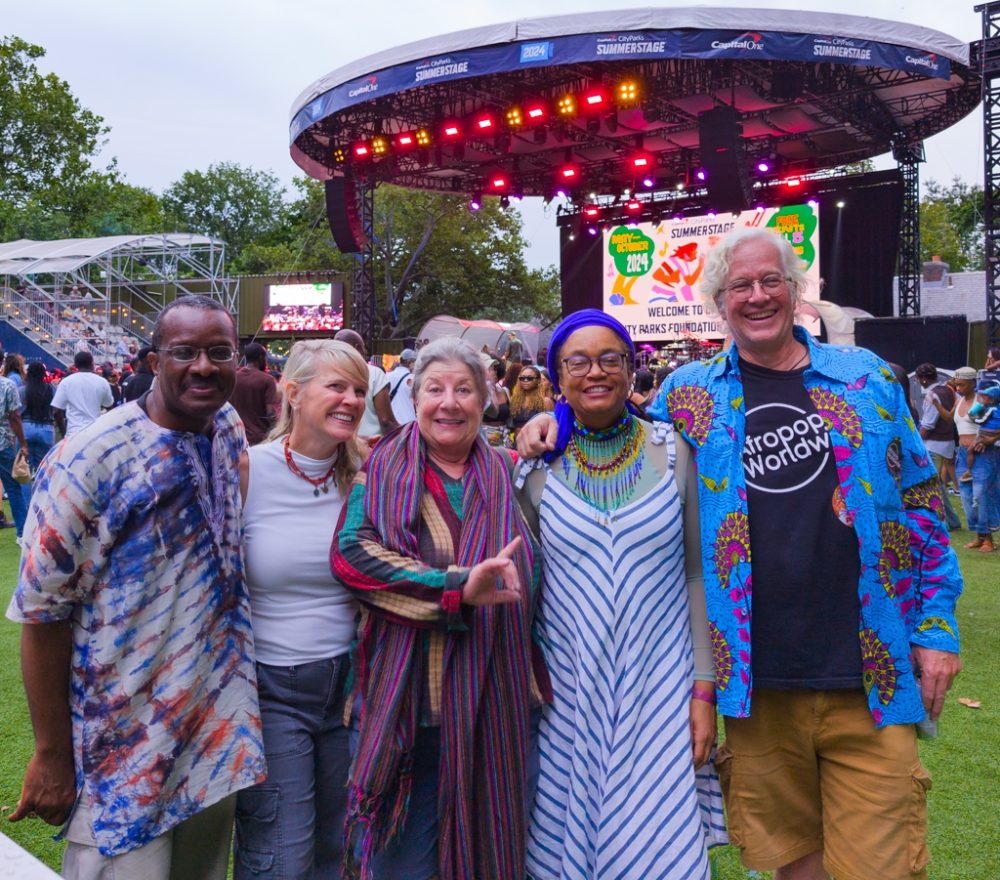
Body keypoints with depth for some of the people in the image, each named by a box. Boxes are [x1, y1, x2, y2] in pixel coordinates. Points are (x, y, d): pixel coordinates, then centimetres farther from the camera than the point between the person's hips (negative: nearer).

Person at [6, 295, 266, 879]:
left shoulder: (231, 430, 1)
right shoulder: (90, 459, -17)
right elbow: (43, 612, -13)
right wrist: (52, 755, -11)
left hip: (222, 732, 6)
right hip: (126, 746, -6)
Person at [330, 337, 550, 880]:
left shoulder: (505, 473, 10)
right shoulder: (384, 469, 2)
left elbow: (530, 575, 16)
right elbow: (351, 551, -16)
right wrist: (458, 586, -24)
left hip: (494, 702, 3)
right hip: (406, 702, -3)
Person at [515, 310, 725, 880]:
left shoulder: (674, 454, -1)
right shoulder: (540, 466, 0)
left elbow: (696, 576, 3)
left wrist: (704, 688, 0)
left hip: (660, 687, 0)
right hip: (570, 689, 1)